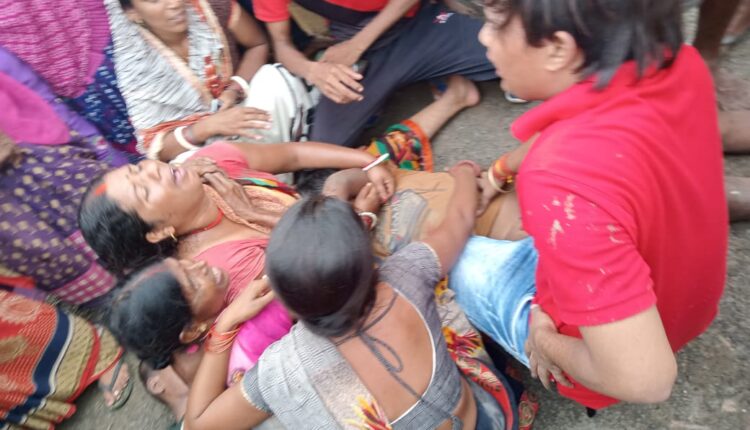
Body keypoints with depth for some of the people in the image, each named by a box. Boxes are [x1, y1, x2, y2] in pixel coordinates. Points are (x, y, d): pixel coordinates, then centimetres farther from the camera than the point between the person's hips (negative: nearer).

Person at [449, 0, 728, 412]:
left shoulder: (565, 181, -44)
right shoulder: (680, 63, -19)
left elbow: (644, 379, -38)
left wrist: (544, 340, -19)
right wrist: (507, 167, 12)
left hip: (605, 345, -6)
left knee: (459, 256, 13)